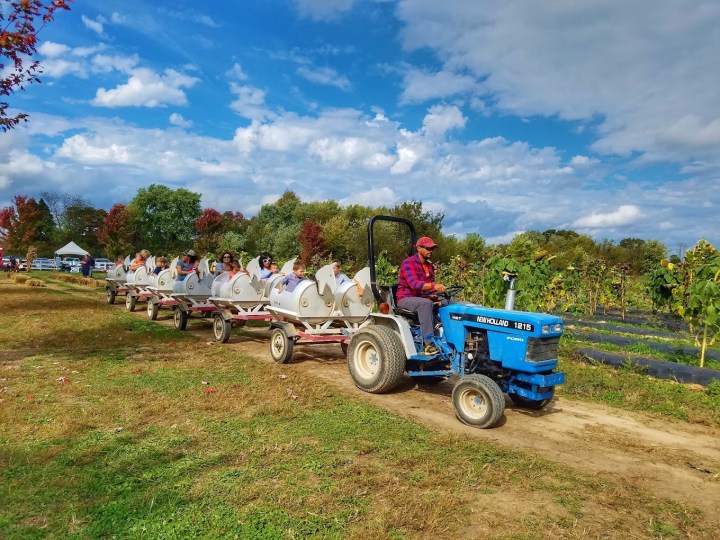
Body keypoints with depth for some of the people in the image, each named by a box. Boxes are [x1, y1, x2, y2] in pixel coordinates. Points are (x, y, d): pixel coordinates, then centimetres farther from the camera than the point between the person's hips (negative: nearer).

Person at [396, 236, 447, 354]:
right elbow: (414, 284, -28)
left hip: (423, 299, 8)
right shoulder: (408, 263, -13)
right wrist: (434, 286, -42)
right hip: (406, 299, -7)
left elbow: (429, 287, 17)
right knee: (426, 303, -37)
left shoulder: (430, 266, 13)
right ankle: (428, 344, -39)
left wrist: (433, 295, -8)